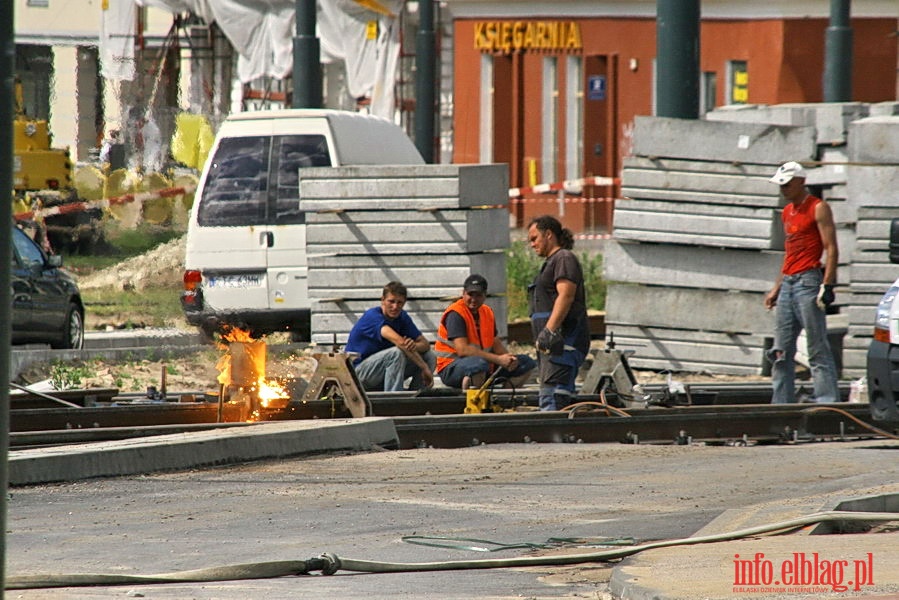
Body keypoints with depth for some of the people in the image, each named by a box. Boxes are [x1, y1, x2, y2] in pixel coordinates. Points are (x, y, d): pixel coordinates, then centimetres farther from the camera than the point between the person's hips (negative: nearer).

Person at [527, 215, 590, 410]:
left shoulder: (564, 259, -5)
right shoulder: (552, 262, 27)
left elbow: (566, 296, -18)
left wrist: (549, 330, -26)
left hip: (563, 339, -11)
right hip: (552, 343, 11)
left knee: (552, 396, -20)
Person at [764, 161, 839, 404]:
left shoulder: (818, 208, -4)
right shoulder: (787, 212, 20)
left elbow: (831, 249, -10)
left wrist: (827, 285, -18)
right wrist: (776, 288, 24)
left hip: (808, 281, -8)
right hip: (788, 283, 8)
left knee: (818, 349, -11)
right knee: (781, 352, 5)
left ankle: (827, 400, -13)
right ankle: (781, 405, 7)